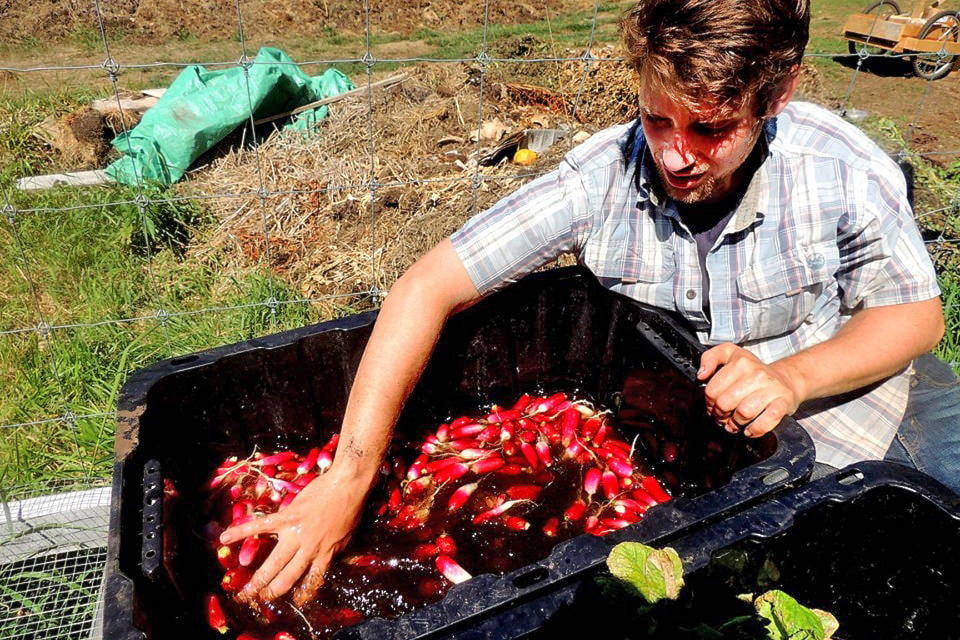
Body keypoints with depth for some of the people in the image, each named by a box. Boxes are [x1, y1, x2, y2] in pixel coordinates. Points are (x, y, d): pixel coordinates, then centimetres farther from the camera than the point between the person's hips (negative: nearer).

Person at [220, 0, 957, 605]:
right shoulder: (603, 177, -27)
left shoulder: (844, 172, -25)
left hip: (829, 375, 0)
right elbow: (427, 288, -30)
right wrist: (349, 478, -37)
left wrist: (791, 376, -33)